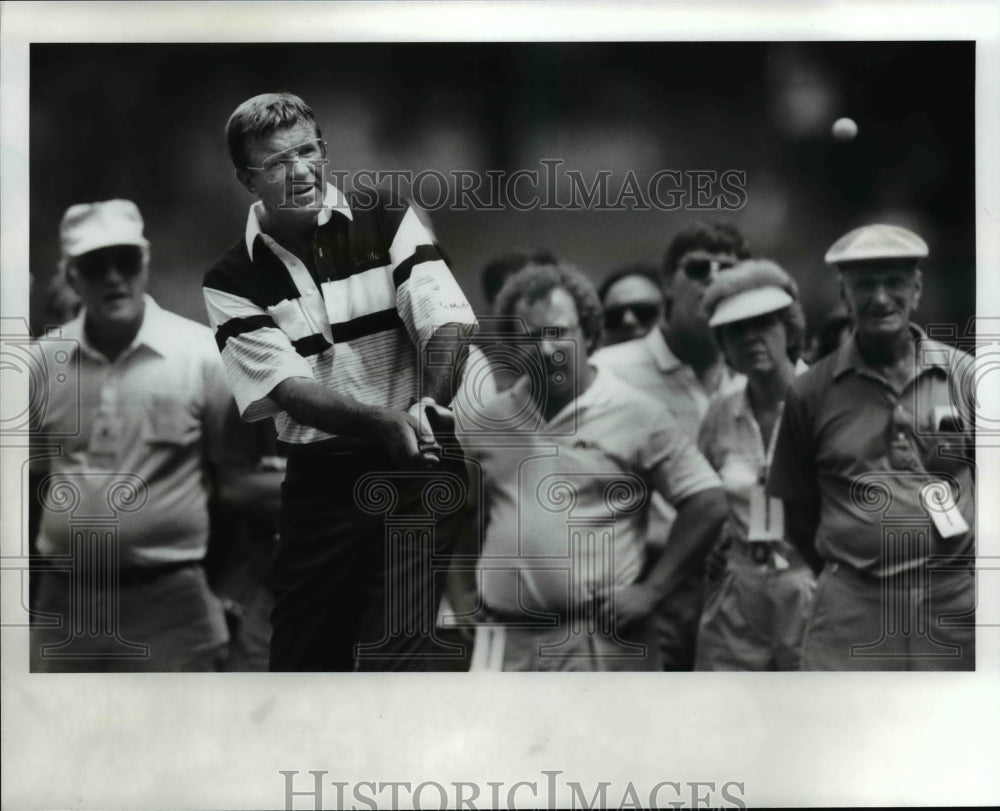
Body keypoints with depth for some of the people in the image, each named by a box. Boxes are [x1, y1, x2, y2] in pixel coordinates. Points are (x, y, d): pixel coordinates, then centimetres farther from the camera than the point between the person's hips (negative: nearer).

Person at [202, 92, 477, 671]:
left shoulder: (389, 221, 1)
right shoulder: (233, 282, 0)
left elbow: (447, 320, -9)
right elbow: (288, 387, -10)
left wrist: (429, 403, -30)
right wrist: (384, 421, -27)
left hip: (419, 468, -2)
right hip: (321, 477, 2)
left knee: (396, 649, -13)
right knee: (304, 656, 6)